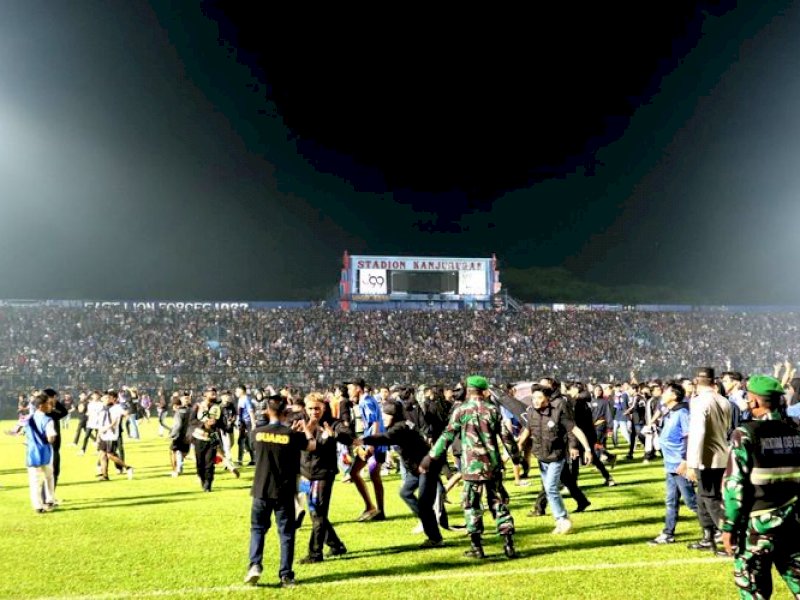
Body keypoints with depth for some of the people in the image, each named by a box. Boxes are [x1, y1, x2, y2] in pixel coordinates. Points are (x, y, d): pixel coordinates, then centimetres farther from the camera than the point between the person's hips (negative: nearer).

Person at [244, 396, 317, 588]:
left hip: (261, 491, 2)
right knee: (286, 533, 7)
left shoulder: (257, 433, -4)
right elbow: (312, 446, 2)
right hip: (284, 492, -2)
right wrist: (307, 430, 17)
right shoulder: (292, 435, -12)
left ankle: (255, 565, 0)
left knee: (258, 529, 17)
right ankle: (286, 575, 7)